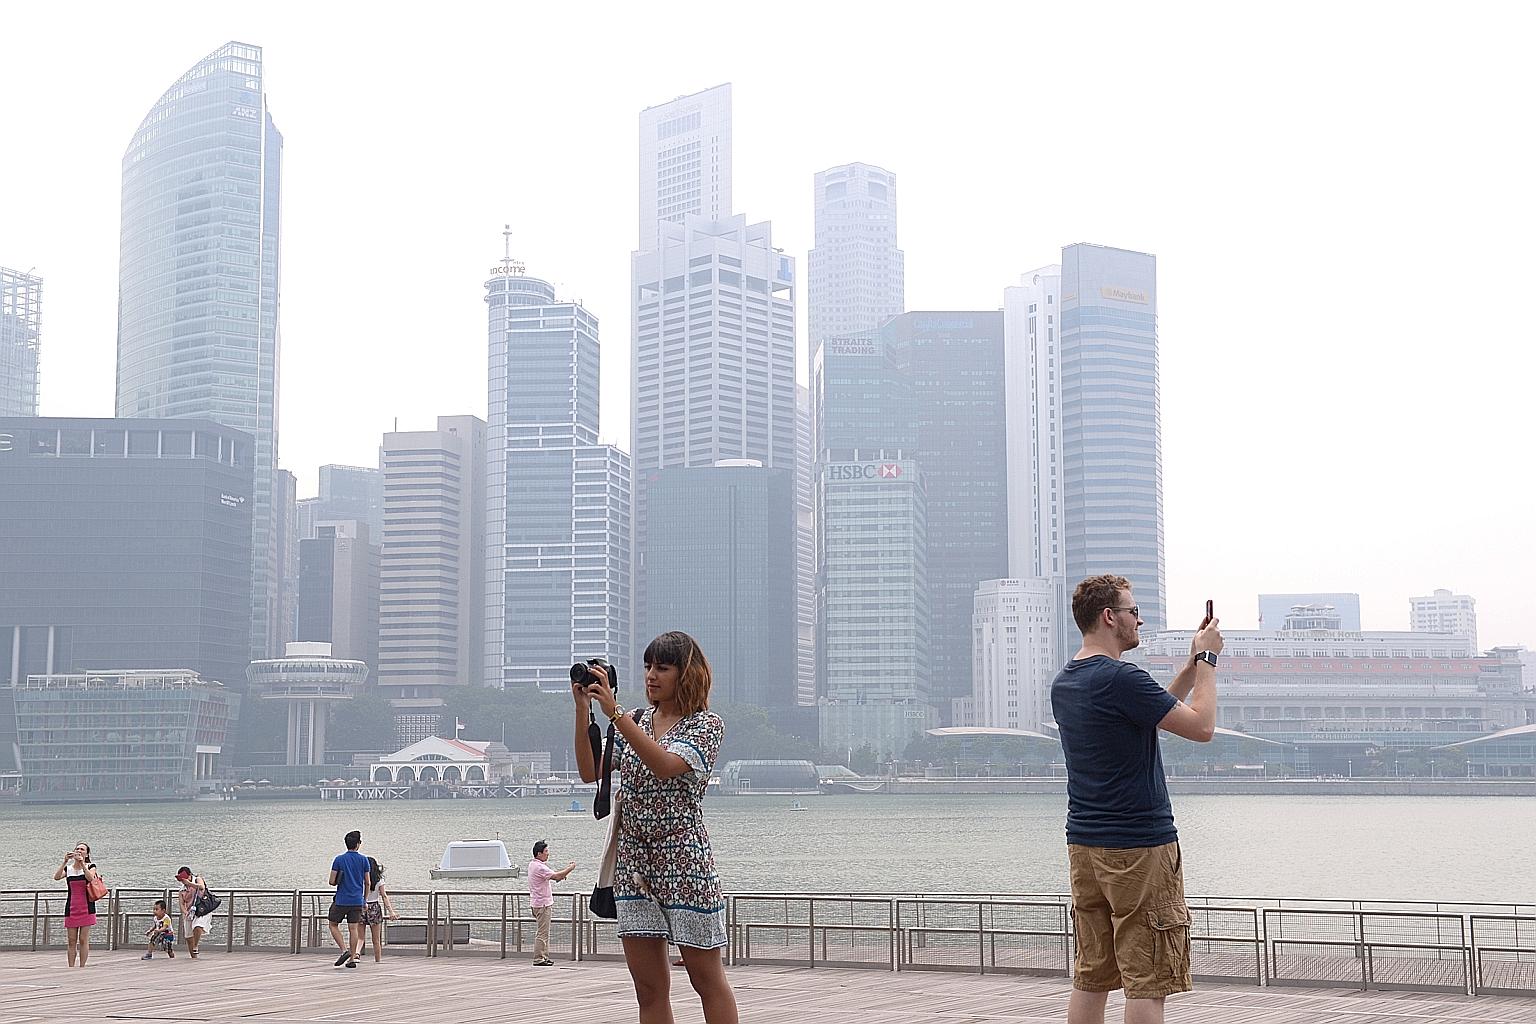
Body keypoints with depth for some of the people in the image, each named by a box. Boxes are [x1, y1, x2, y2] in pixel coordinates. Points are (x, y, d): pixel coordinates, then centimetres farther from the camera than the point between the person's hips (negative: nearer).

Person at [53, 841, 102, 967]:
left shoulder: (90, 867, 3)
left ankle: (82, 967, -1)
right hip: (71, 908, 3)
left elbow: (91, 878, -18)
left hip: (86, 908, -3)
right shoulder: (68, 868, 9)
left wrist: (82, 864, -21)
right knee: (72, 941, 2)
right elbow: (56, 877, -10)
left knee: (83, 940, -4)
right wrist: (65, 862, -15)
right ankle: (71, 968, 3)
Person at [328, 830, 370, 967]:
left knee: (333, 925, 12)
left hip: (341, 900, -2)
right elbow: (367, 883, 4)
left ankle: (344, 950, -5)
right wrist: (365, 900, 16)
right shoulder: (363, 860, 0)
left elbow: (332, 881, -7)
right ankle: (352, 958, 3)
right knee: (353, 929, 5)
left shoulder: (339, 859, -5)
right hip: (357, 901, 2)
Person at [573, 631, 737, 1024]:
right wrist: (583, 709, -5)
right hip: (634, 861, 6)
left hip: (684, 861, -5)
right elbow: (590, 772, 5)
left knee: (707, 979, 2)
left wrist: (614, 712, -27)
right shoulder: (636, 722, 13)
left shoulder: (706, 724, -4)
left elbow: (665, 766, -22)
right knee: (649, 988, 6)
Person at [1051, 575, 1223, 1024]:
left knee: (1090, 978, 10)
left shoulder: (1063, 683, 12)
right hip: (1140, 846, -9)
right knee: (1146, 982, -3)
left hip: (1083, 847, 9)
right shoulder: (1121, 679, -17)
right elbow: (1201, 726, -12)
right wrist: (1206, 659, -1)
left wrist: (1193, 665, 20)